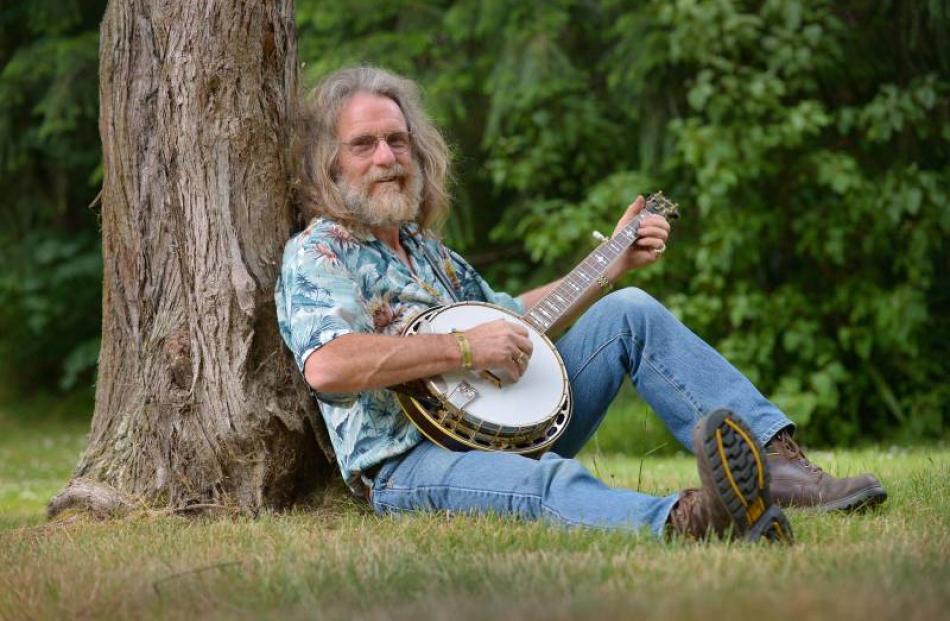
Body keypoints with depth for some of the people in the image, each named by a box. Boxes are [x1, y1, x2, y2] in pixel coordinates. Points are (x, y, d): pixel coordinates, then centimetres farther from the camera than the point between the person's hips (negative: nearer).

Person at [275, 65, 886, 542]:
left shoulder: (422, 247, 21)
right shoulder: (316, 255, -7)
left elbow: (510, 316, 31)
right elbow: (326, 365, -26)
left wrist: (614, 263, 24)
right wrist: (463, 348, -22)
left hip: (502, 425, 9)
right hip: (410, 463, -9)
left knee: (629, 311, -1)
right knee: (549, 484, -41)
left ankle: (777, 460, -16)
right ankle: (688, 523, -73)